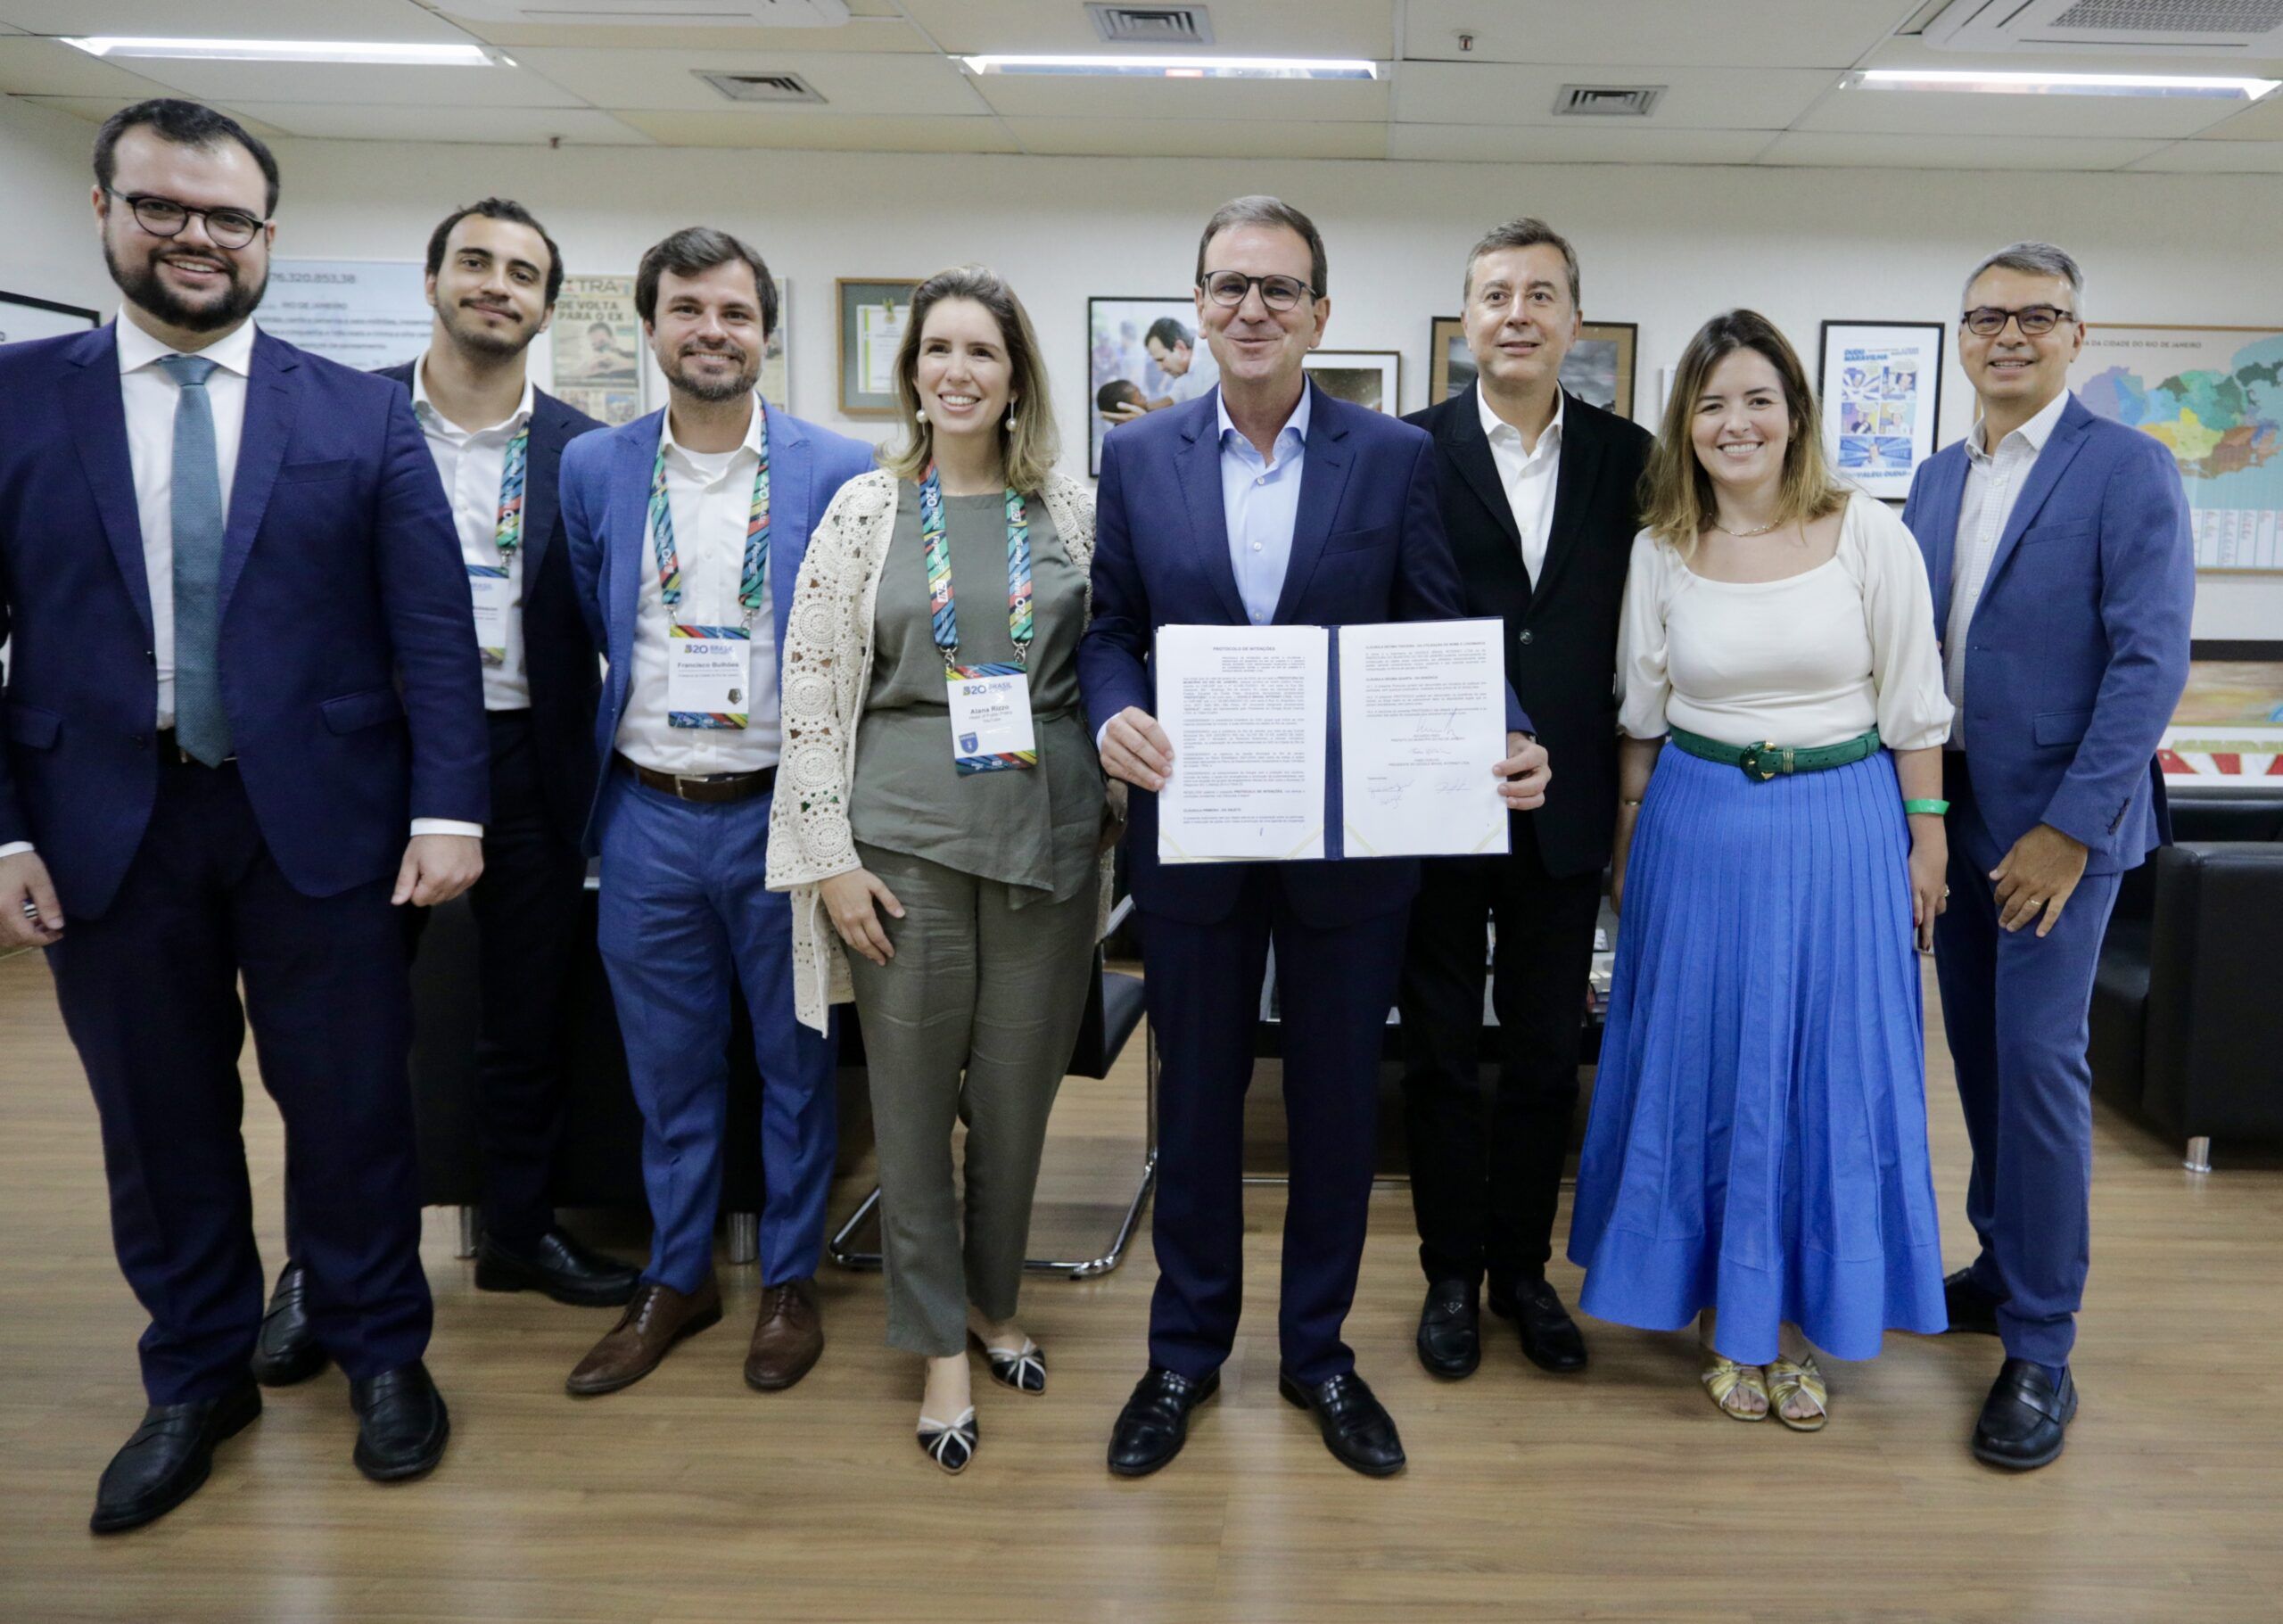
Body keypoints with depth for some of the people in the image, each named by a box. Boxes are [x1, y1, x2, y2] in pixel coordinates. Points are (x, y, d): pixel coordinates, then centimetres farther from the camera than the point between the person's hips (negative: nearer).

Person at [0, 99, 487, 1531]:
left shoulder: (365, 416, 2)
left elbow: (433, 629, -2)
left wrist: (448, 809, -9)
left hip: (321, 818, -1)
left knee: (353, 1108, 9)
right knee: (159, 1125, 13)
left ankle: (384, 1354, 30)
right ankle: (197, 1381, 33)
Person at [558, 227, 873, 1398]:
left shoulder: (837, 471, -5)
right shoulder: (593, 469, 3)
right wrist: (641, 725, 11)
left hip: (779, 812, -2)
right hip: (646, 818, 3)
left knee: (795, 1060, 11)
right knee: (667, 1068, 15)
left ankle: (790, 1280, 29)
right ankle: (676, 1277, 33)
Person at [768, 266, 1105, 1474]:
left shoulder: (1072, 509, 5)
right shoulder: (865, 510, 1)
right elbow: (811, 692, -2)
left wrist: (1115, 817, 3)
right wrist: (830, 858, -6)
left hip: (1045, 830, 2)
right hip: (904, 837, -1)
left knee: (1018, 1090, 11)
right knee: (912, 1096, 7)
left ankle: (992, 1303, 35)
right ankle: (940, 1350, 24)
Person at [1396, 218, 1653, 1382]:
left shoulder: (1627, 458, 4)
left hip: (1566, 808, 2)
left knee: (1548, 1055, 13)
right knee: (1441, 1052, 11)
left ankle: (1524, 1269, 32)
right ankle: (1451, 1274, 28)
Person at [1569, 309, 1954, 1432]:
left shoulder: (1870, 536, -5)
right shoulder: (1660, 550, 0)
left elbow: (1913, 708, -1)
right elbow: (1639, 716, 7)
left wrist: (1925, 842, 0)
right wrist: (1627, 837, 9)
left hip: (1842, 830, -1)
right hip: (1700, 829, 1)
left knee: (1829, 1068, 7)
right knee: (1704, 1064, 8)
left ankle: (1802, 1316, 25)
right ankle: (1723, 1311, 26)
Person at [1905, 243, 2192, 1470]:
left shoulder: (2127, 471, -8)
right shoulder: (1938, 479, 10)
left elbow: (2150, 662, -15)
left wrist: (2069, 828, -18)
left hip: (2057, 819, -6)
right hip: (1950, 810, 6)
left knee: (2037, 1057, -5)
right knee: (1977, 1048, 13)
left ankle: (2040, 1350, 6)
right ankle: (2002, 1267, 31)